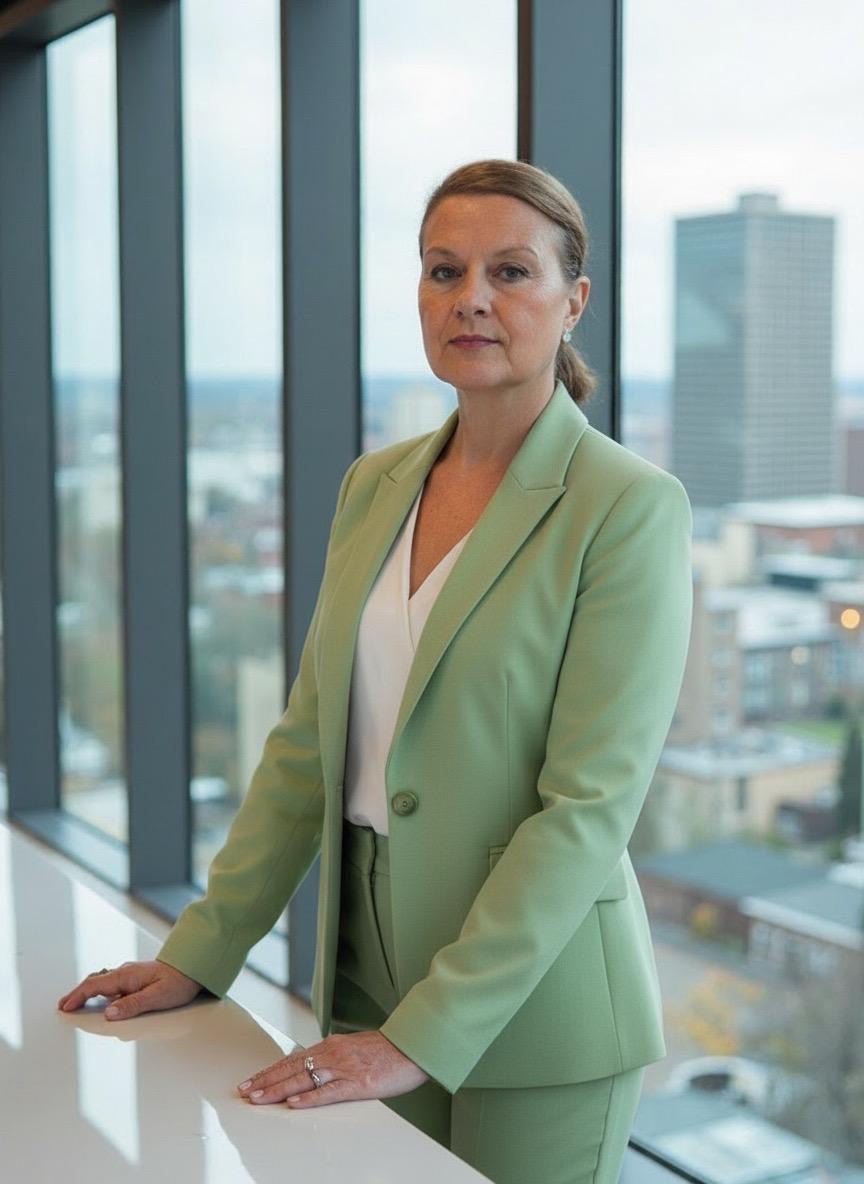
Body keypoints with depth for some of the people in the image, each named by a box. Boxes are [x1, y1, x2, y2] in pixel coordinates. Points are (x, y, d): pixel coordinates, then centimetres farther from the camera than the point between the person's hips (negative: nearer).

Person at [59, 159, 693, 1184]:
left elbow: (590, 804, -18)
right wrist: (197, 954, 4)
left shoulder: (630, 506, -13)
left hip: (530, 991, -5)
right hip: (369, 970, 5)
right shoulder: (373, 486, 6)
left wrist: (421, 1036, -21)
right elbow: (308, 744, 8)